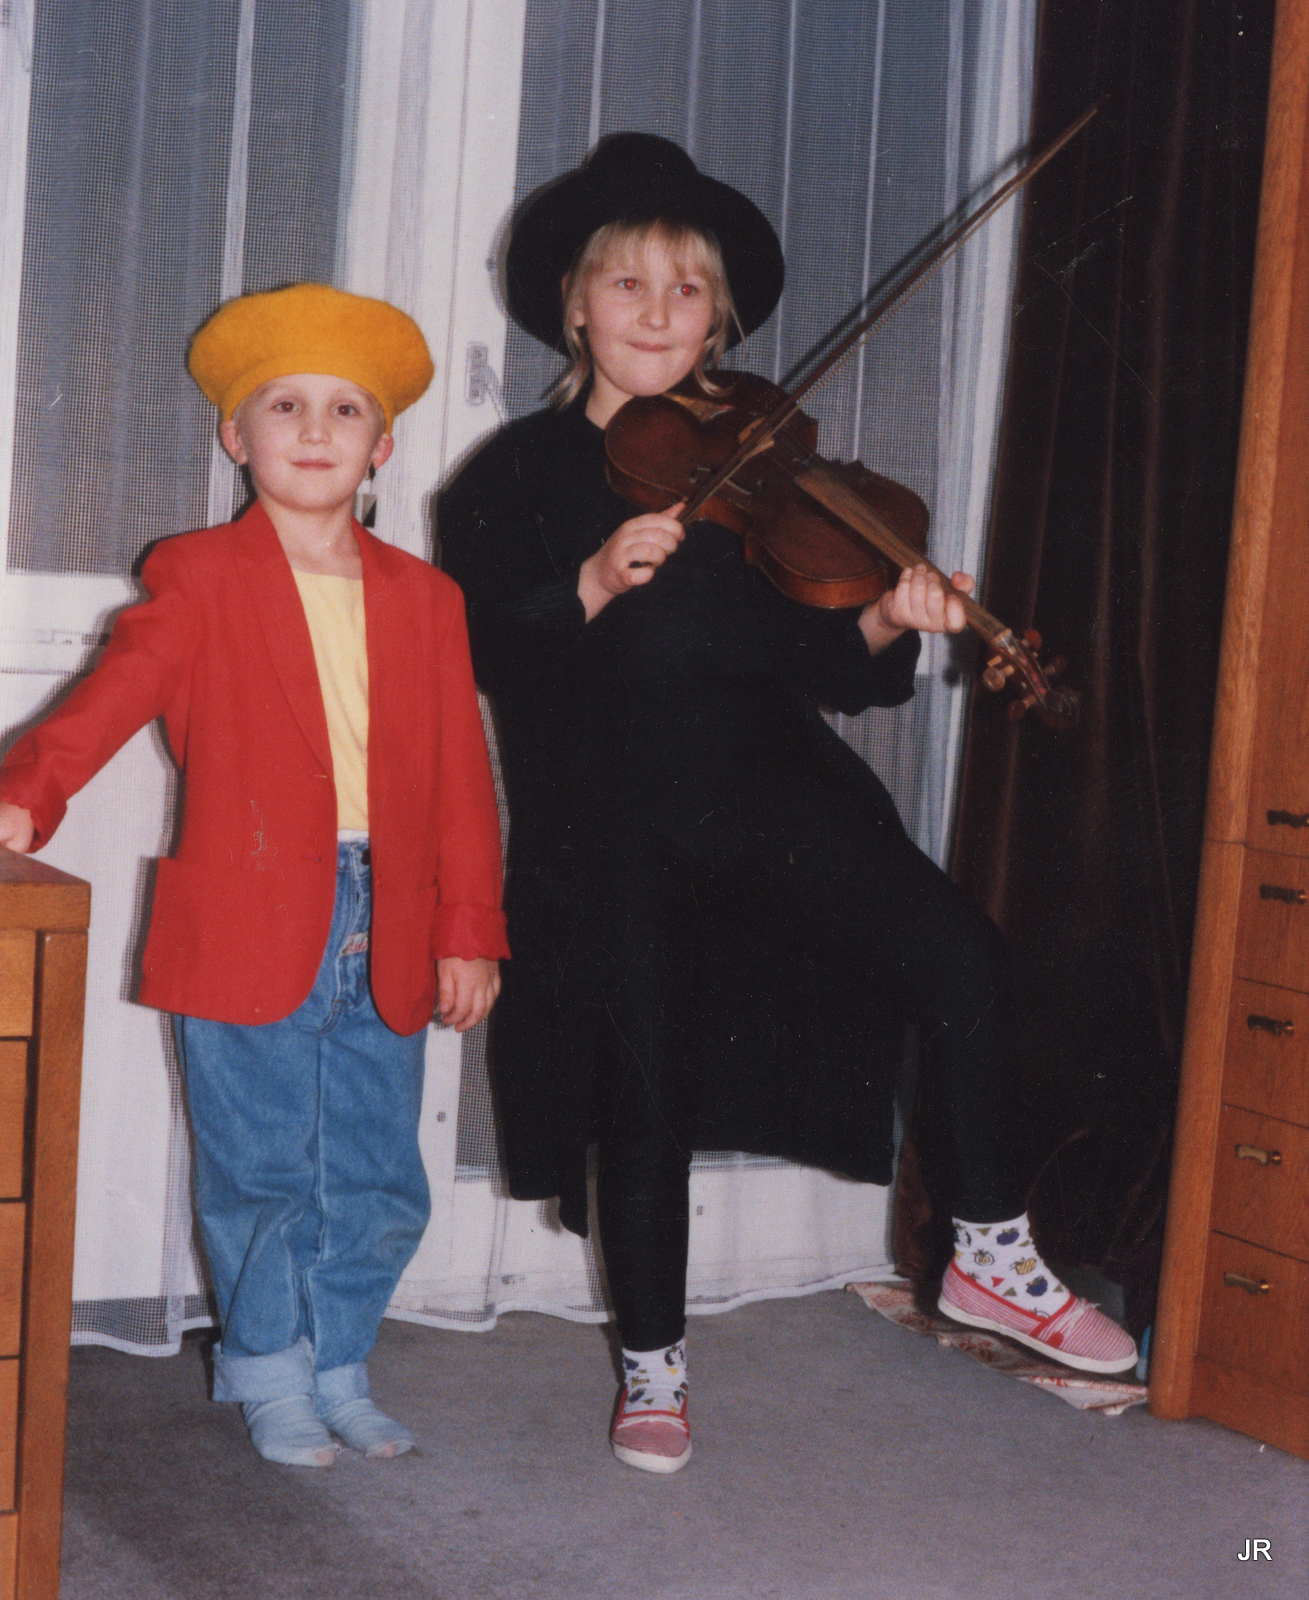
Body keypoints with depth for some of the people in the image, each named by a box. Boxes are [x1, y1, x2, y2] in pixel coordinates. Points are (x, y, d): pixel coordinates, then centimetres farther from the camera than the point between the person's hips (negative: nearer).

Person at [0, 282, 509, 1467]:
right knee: (262, 1177, 3)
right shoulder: (200, 580, 1)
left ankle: (337, 1369, 29)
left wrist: (469, 930, 5)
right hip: (248, 926, -3)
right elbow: (113, 695, -12)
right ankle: (273, 1378, 23)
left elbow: (461, 778, 10)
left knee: (381, 1188, 9)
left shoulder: (425, 599, 11)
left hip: (383, 938, 4)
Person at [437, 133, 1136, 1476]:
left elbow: (817, 663, 3)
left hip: (772, 793, 1)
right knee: (647, 1095, 3)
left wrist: (882, 625, -18)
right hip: (612, 832, -1)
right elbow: (486, 648, -7)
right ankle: (652, 1369, 24)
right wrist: (597, 584, -23)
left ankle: (990, 1256, -2)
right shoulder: (518, 475, 6)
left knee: (962, 963, -19)